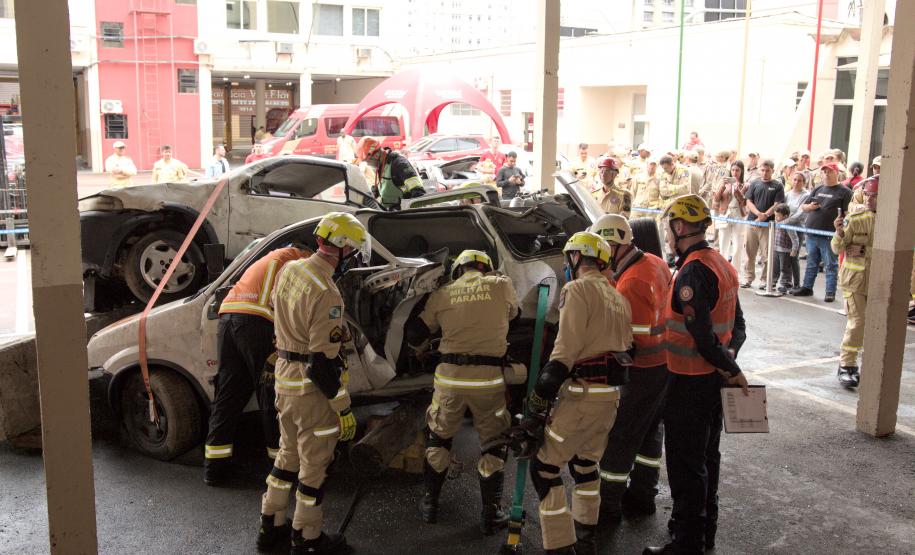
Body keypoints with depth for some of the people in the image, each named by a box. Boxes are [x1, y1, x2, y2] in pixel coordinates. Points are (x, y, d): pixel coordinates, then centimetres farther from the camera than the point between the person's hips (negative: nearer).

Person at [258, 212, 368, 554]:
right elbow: (324, 360, -25)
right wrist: (344, 410, -18)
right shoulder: (325, 293, -25)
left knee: (288, 454, 23)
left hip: (284, 377, 8)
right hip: (311, 388, -8)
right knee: (314, 464, 8)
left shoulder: (289, 270, 1)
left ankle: (270, 527, 35)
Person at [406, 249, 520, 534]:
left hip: (449, 377, 2)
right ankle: (491, 514, 19)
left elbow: (414, 333, 10)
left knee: (438, 436, 23)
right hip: (488, 379, -1)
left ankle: (430, 503, 30)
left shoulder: (442, 294, 7)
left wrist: (420, 348, 32)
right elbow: (512, 313, 22)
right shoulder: (501, 285, 3)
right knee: (495, 444, 16)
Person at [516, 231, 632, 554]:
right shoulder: (617, 297, 18)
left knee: (545, 467, -2)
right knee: (585, 463, 24)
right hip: (611, 394, 9)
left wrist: (537, 403, -17)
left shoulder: (578, 289, -10)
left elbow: (565, 352, -18)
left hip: (583, 394, -9)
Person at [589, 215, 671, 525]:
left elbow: (636, 339, -25)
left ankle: (608, 508, 13)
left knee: (618, 438, 2)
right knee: (649, 431, 21)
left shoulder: (631, 283, -26)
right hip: (664, 364, 10)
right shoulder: (654, 263, 3)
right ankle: (642, 496, 35)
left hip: (641, 371, -10)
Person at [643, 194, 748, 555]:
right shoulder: (721, 265, 10)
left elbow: (701, 334, -26)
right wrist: (729, 357, 3)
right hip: (714, 377, 10)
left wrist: (730, 368, -14)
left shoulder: (692, 272, -22)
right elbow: (738, 324, 14)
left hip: (690, 383, -10)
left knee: (686, 464, 1)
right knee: (707, 457, 20)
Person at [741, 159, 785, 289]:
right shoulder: (754, 184, 10)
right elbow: (749, 202, 4)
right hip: (752, 222, 3)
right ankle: (748, 279, 14)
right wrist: (758, 213, -12)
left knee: (766, 254, 0)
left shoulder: (777, 186, 2)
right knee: (749, 253, 6)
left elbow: (777, 205, -4)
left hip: (768, 224, -3)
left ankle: (765, 280, 8)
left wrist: (764, 216, -13)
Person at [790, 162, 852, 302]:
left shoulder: (844, 192, -1)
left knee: (830, 265, 1)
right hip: (811, 233, 6)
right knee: (811, 263, 15)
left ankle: (830, 292, 5)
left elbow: (848, 213, -8)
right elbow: (803, 207, 21)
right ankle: (807, 287, 24)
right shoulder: (817, 189, 17)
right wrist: (809, 207, -2)